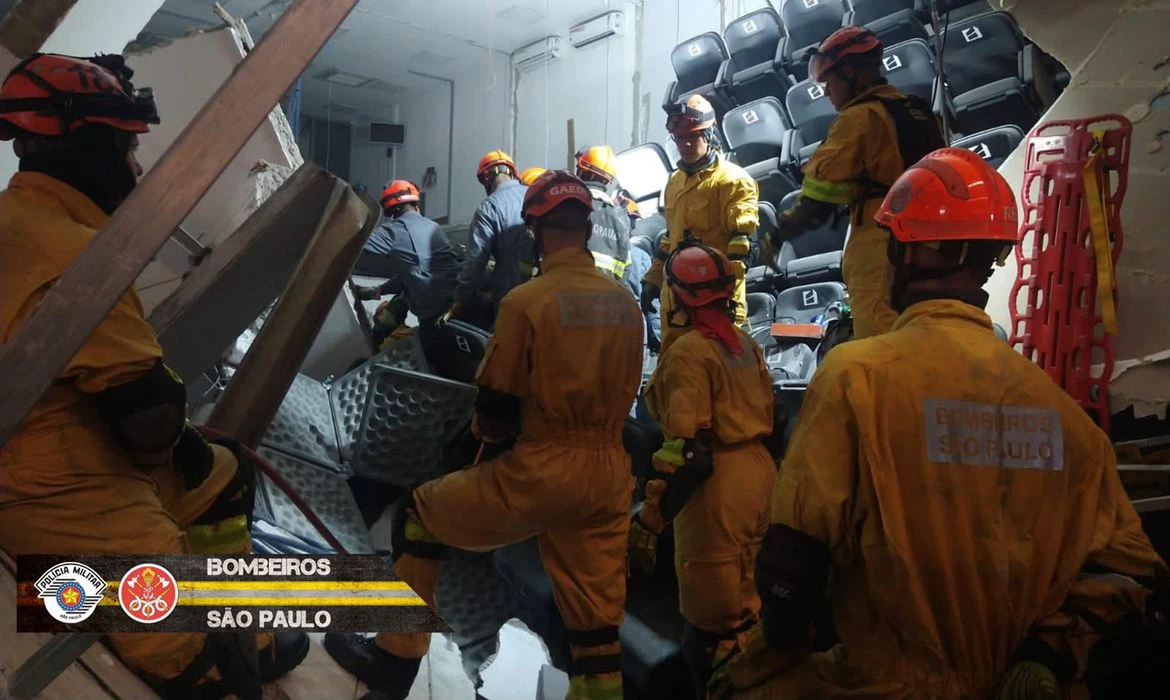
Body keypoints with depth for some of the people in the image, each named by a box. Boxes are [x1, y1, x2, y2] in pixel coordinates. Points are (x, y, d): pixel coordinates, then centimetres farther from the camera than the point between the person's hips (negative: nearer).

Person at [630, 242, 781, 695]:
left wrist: (649, 520, -21)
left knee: (713, 617, 5)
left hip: (718, 481, -9)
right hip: (760, 468, 9)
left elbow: (685, 449, -23)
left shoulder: (688, 351, -16)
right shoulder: (746, 343, 9)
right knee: (747, 597, 24)